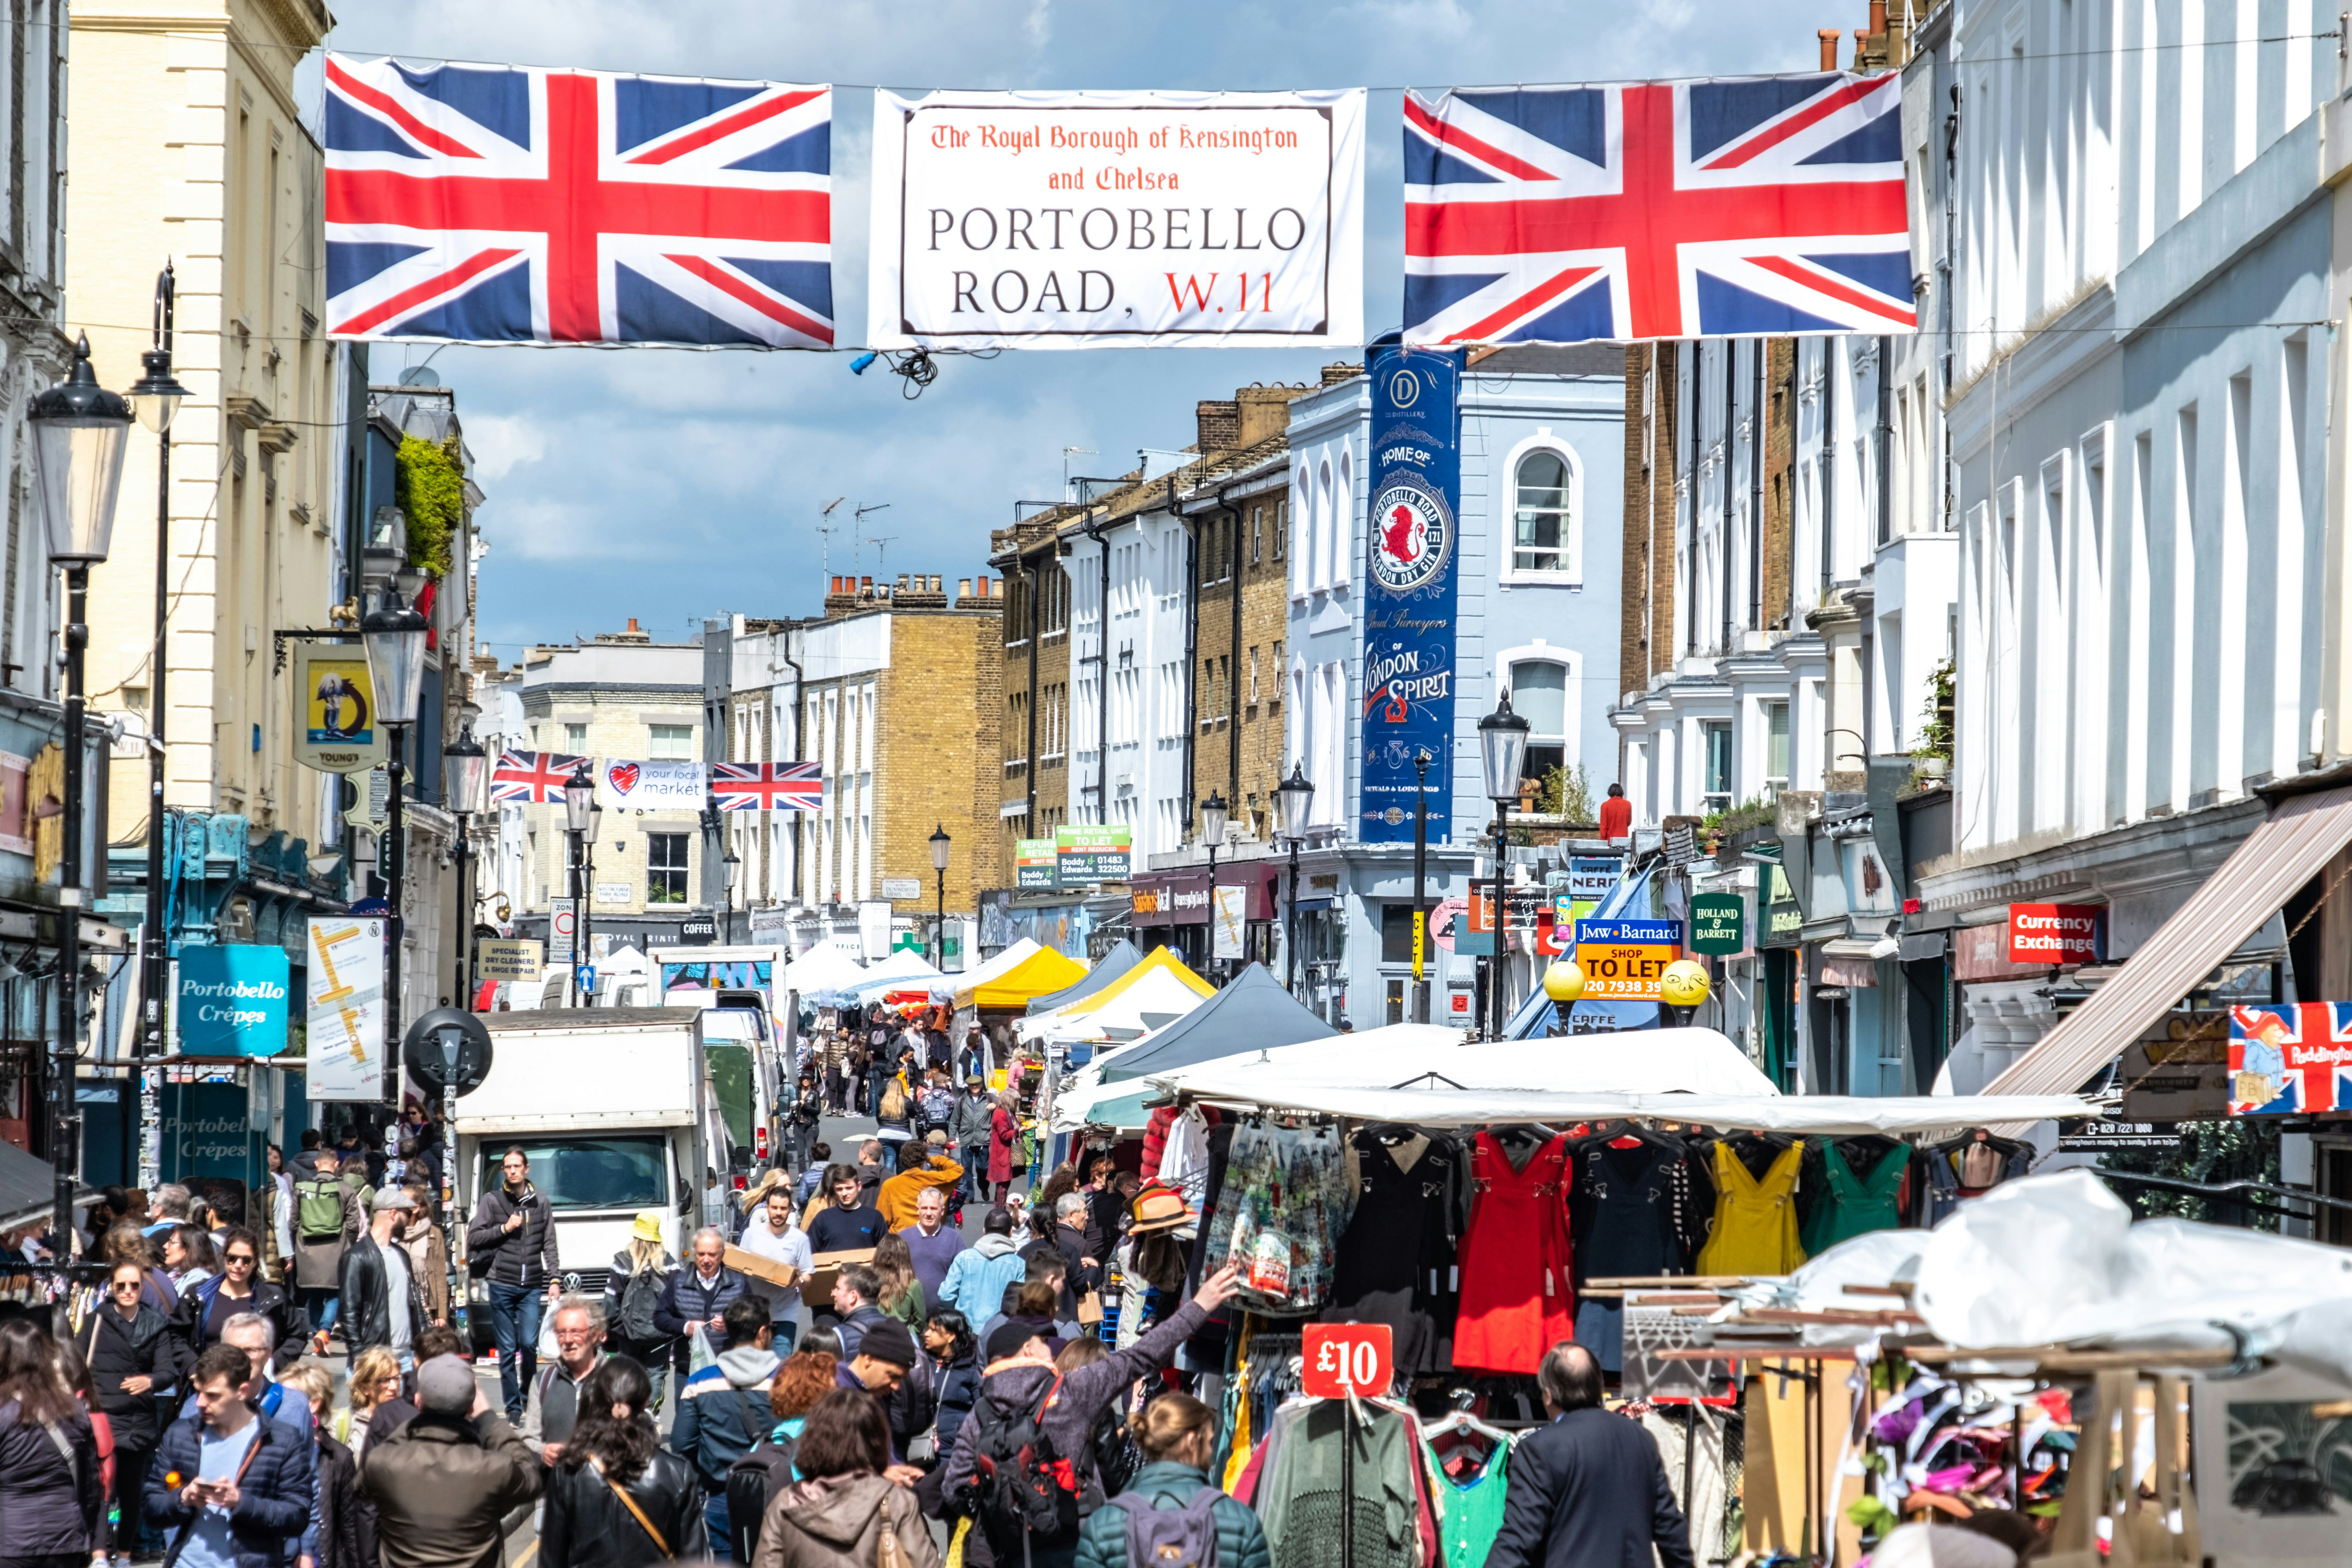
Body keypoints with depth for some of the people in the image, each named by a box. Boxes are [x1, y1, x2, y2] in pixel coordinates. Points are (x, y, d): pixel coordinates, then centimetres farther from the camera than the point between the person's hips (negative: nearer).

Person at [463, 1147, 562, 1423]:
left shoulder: (540, 1203, 10)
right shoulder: (492, 1201, 5)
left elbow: (549, 1245, 13)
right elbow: (474, 1238, 2)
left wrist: (554, 1279, 5)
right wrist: (504, 1229, -9)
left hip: (531, 1286, 1)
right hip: (502, 1284, -1)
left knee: (529, 1344, -10)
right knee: (507, 1350, 0)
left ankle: (526, 1392, 14)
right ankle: (513, 1408, 5)